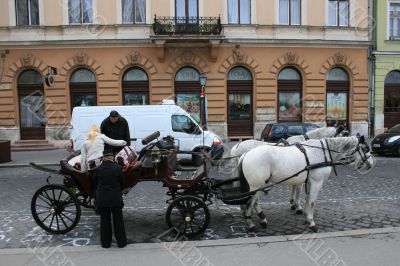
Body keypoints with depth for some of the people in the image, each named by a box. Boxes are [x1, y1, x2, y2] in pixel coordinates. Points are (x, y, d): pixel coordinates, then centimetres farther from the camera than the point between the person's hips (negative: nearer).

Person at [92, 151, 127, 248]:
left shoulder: (98, 169, -8)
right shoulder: (118, 168, -11)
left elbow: (94, 182, 5)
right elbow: (122, 183, -1)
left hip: (101, 199, 1)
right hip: (116, 198, -1)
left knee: (104, 220, 14)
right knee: (118, 220, 12)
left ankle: (105, 243, 23)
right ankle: (121, 242, 19)